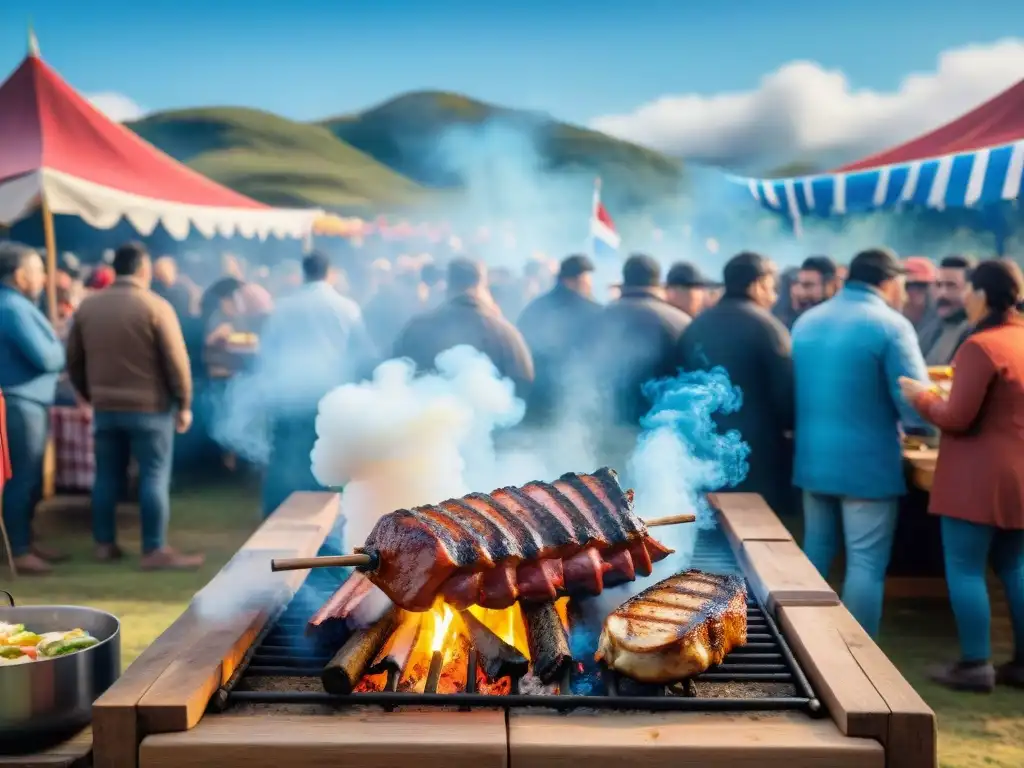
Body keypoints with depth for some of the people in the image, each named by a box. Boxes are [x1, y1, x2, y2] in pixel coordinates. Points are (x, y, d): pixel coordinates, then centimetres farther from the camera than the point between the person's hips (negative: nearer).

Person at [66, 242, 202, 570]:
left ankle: (104, 544, 18)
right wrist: (184, 404, -4)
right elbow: (176, 361, -12)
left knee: (107, 476, 12)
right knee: (154, 477, -2)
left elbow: (74, 361, 12)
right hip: (150, 407, -5)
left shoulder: (87, 306, 6)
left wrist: (91, 395, 23)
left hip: (105, 407, 5)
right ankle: (155, 551, -2)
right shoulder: (155, 306, -10)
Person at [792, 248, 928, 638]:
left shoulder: (806, 321, 8)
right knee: (866, 565, 2)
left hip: (812, 460, 7)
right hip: (868, 464, -6)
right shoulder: (891, 326, -12)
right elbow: (916, 407, -14)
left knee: (815, 556, 18)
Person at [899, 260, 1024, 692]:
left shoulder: (981, 346, -17)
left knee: (964, 569, 1)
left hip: (979, 479, -8)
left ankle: (975, 665, 4)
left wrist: (922, 397, -1)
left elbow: (957, 418, -17)